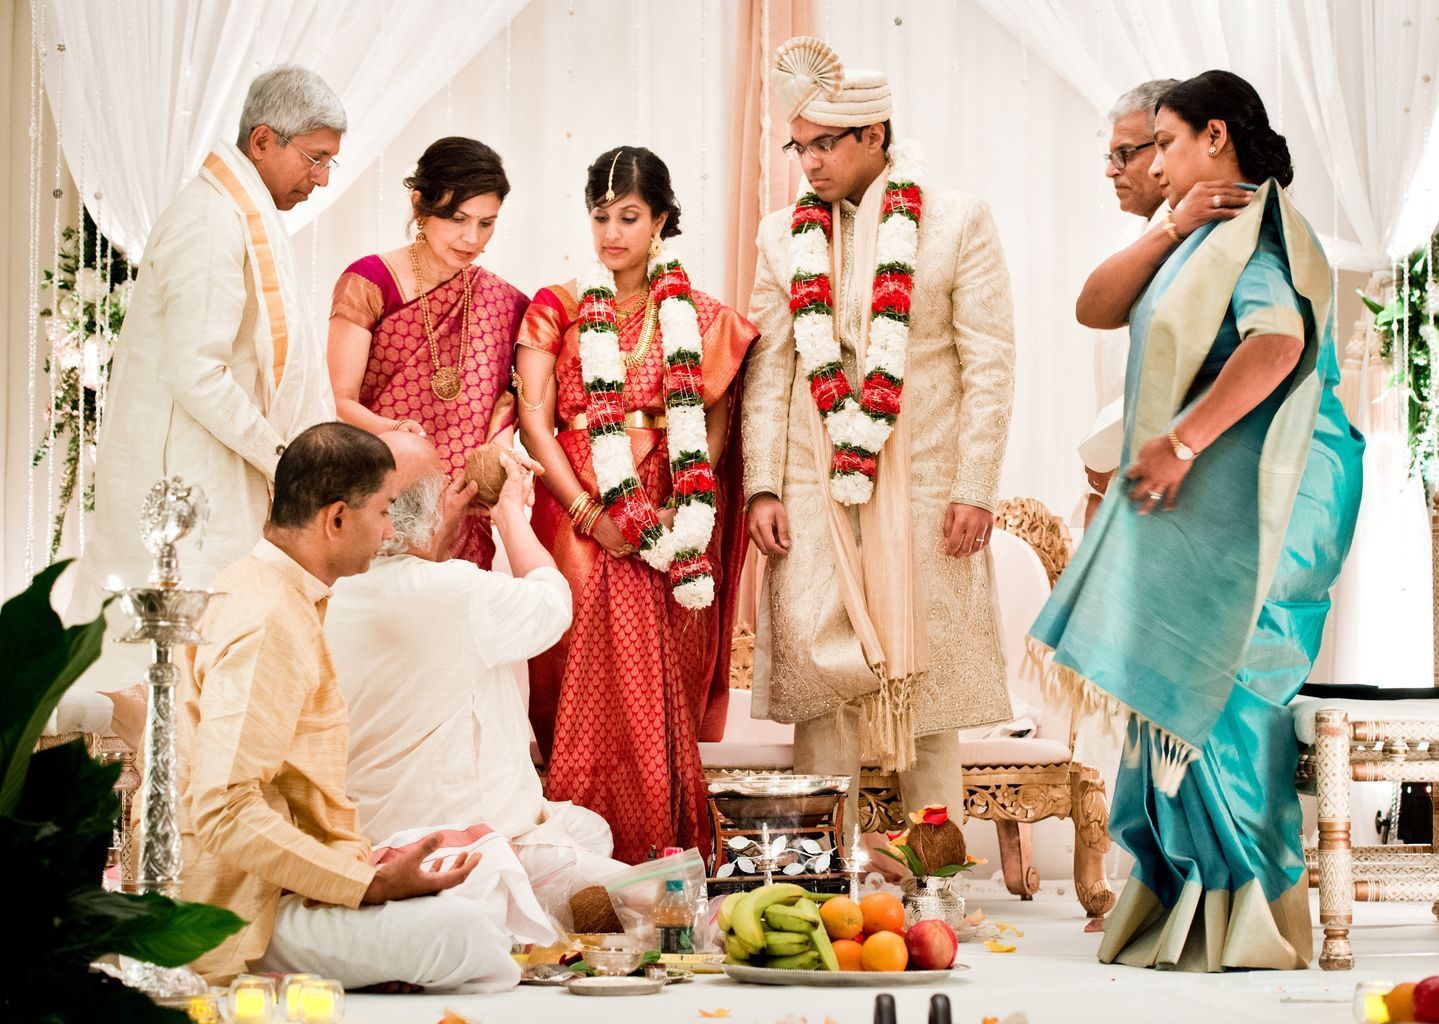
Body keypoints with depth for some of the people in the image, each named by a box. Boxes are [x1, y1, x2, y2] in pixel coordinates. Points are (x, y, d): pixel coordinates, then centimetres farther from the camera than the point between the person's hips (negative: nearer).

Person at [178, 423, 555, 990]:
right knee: (458, 925, -28)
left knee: (485, 856, 13)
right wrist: (371, 885, -27)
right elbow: (224, 813, -29)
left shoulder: (271, 593, 14)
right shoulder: (267, 622, -20)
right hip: (250, 918, -11)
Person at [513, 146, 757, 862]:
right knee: (589, 691, -10)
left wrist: (681, 512, -8)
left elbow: (715, 424, 8)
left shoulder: (698, 318, 10)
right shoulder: (556, 309, 7)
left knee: (663, 691, -6)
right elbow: (534, 420, 0)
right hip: (580, 523, -1)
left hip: (671, 530, 1)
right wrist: (589, 513, -12)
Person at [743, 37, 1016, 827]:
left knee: (925, 673, 2)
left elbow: (988, 366, -2)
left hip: (923, 487, -2)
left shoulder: (958, 223, 1)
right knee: (817, 672, -2)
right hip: (814, 488, 2)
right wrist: (762, 487, 0)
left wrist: (974, 488, -9)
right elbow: (768, 370, 9)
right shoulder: (784, 236, 11)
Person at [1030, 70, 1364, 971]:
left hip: (1253, 493, -9)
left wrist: (1180, 442, -26)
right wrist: (1171, 231, 1)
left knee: (1214, 689, -8)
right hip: (1196, 496, 9)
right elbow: (1095, 308, 14)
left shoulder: (1258, 229, -9)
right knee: (1189, 689, 9)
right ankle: (1193, 905, 14)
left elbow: (1279, 340, -27)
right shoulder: (1203, 242, 21)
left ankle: (1244, 924, -3)